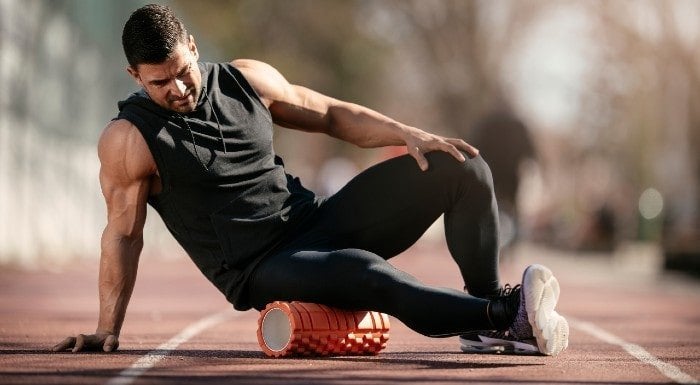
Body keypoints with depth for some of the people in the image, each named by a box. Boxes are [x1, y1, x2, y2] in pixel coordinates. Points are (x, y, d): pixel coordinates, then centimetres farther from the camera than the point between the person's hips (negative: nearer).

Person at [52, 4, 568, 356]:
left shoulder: (245, 81, 6)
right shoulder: (128, 142, -8)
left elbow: (330, 114, 14)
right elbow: (124, 234, -4)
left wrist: (409, 135, 1)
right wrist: (108, 330, -6)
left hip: (317, 220, 7)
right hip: (259, 271, -6)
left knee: (461, 167, -4)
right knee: (365, 272, -40)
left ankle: (489, 303, -2)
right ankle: (505, 315, -38)